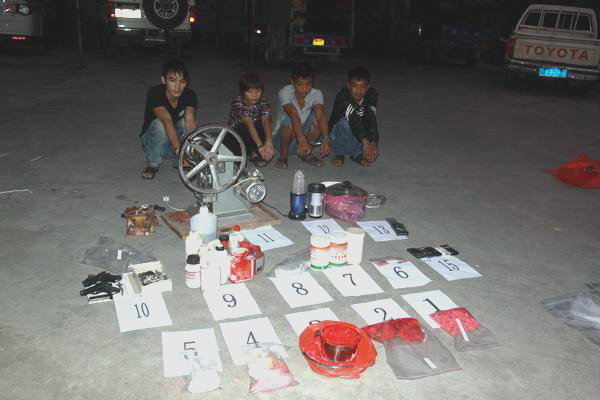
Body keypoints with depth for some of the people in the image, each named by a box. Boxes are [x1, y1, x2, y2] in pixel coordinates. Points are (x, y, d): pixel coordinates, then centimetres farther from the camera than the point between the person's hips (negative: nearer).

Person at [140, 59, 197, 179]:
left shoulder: (190, 95, -17)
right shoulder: (154, 93, -25)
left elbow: (190, 120, -34)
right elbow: (167, 120, -40)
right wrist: (179, 149, -54)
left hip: (178, 139, 2)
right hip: (153, 141, -2)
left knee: (185, 122, -28)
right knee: (159, 124, -34)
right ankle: (153, 163, -10)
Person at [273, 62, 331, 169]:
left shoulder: (316, 94, -13)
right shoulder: (285, 92, -22)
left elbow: (321, 115, -33)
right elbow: (294, 115, -40)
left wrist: (326, 138, -51)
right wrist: (302, 139, -56)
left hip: (306, 135, 3)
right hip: (282, 137, -3)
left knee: (317, 116, -25)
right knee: (290, 121, -35)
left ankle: (307, 154, -6)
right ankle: (283, 156, -10)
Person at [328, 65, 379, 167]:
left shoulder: (372, 95, -14)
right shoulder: (342, 97, -28)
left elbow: (372, 121, -26)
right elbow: (354, 121, -43)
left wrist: (374, 143, -41)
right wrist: (366, 143, -56)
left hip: (361, 133, 2)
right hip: (339, 133, -2)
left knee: (372, 154, -25)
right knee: (345, 122, -35)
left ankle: (357, 154, 8)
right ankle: (339, 153, -13)